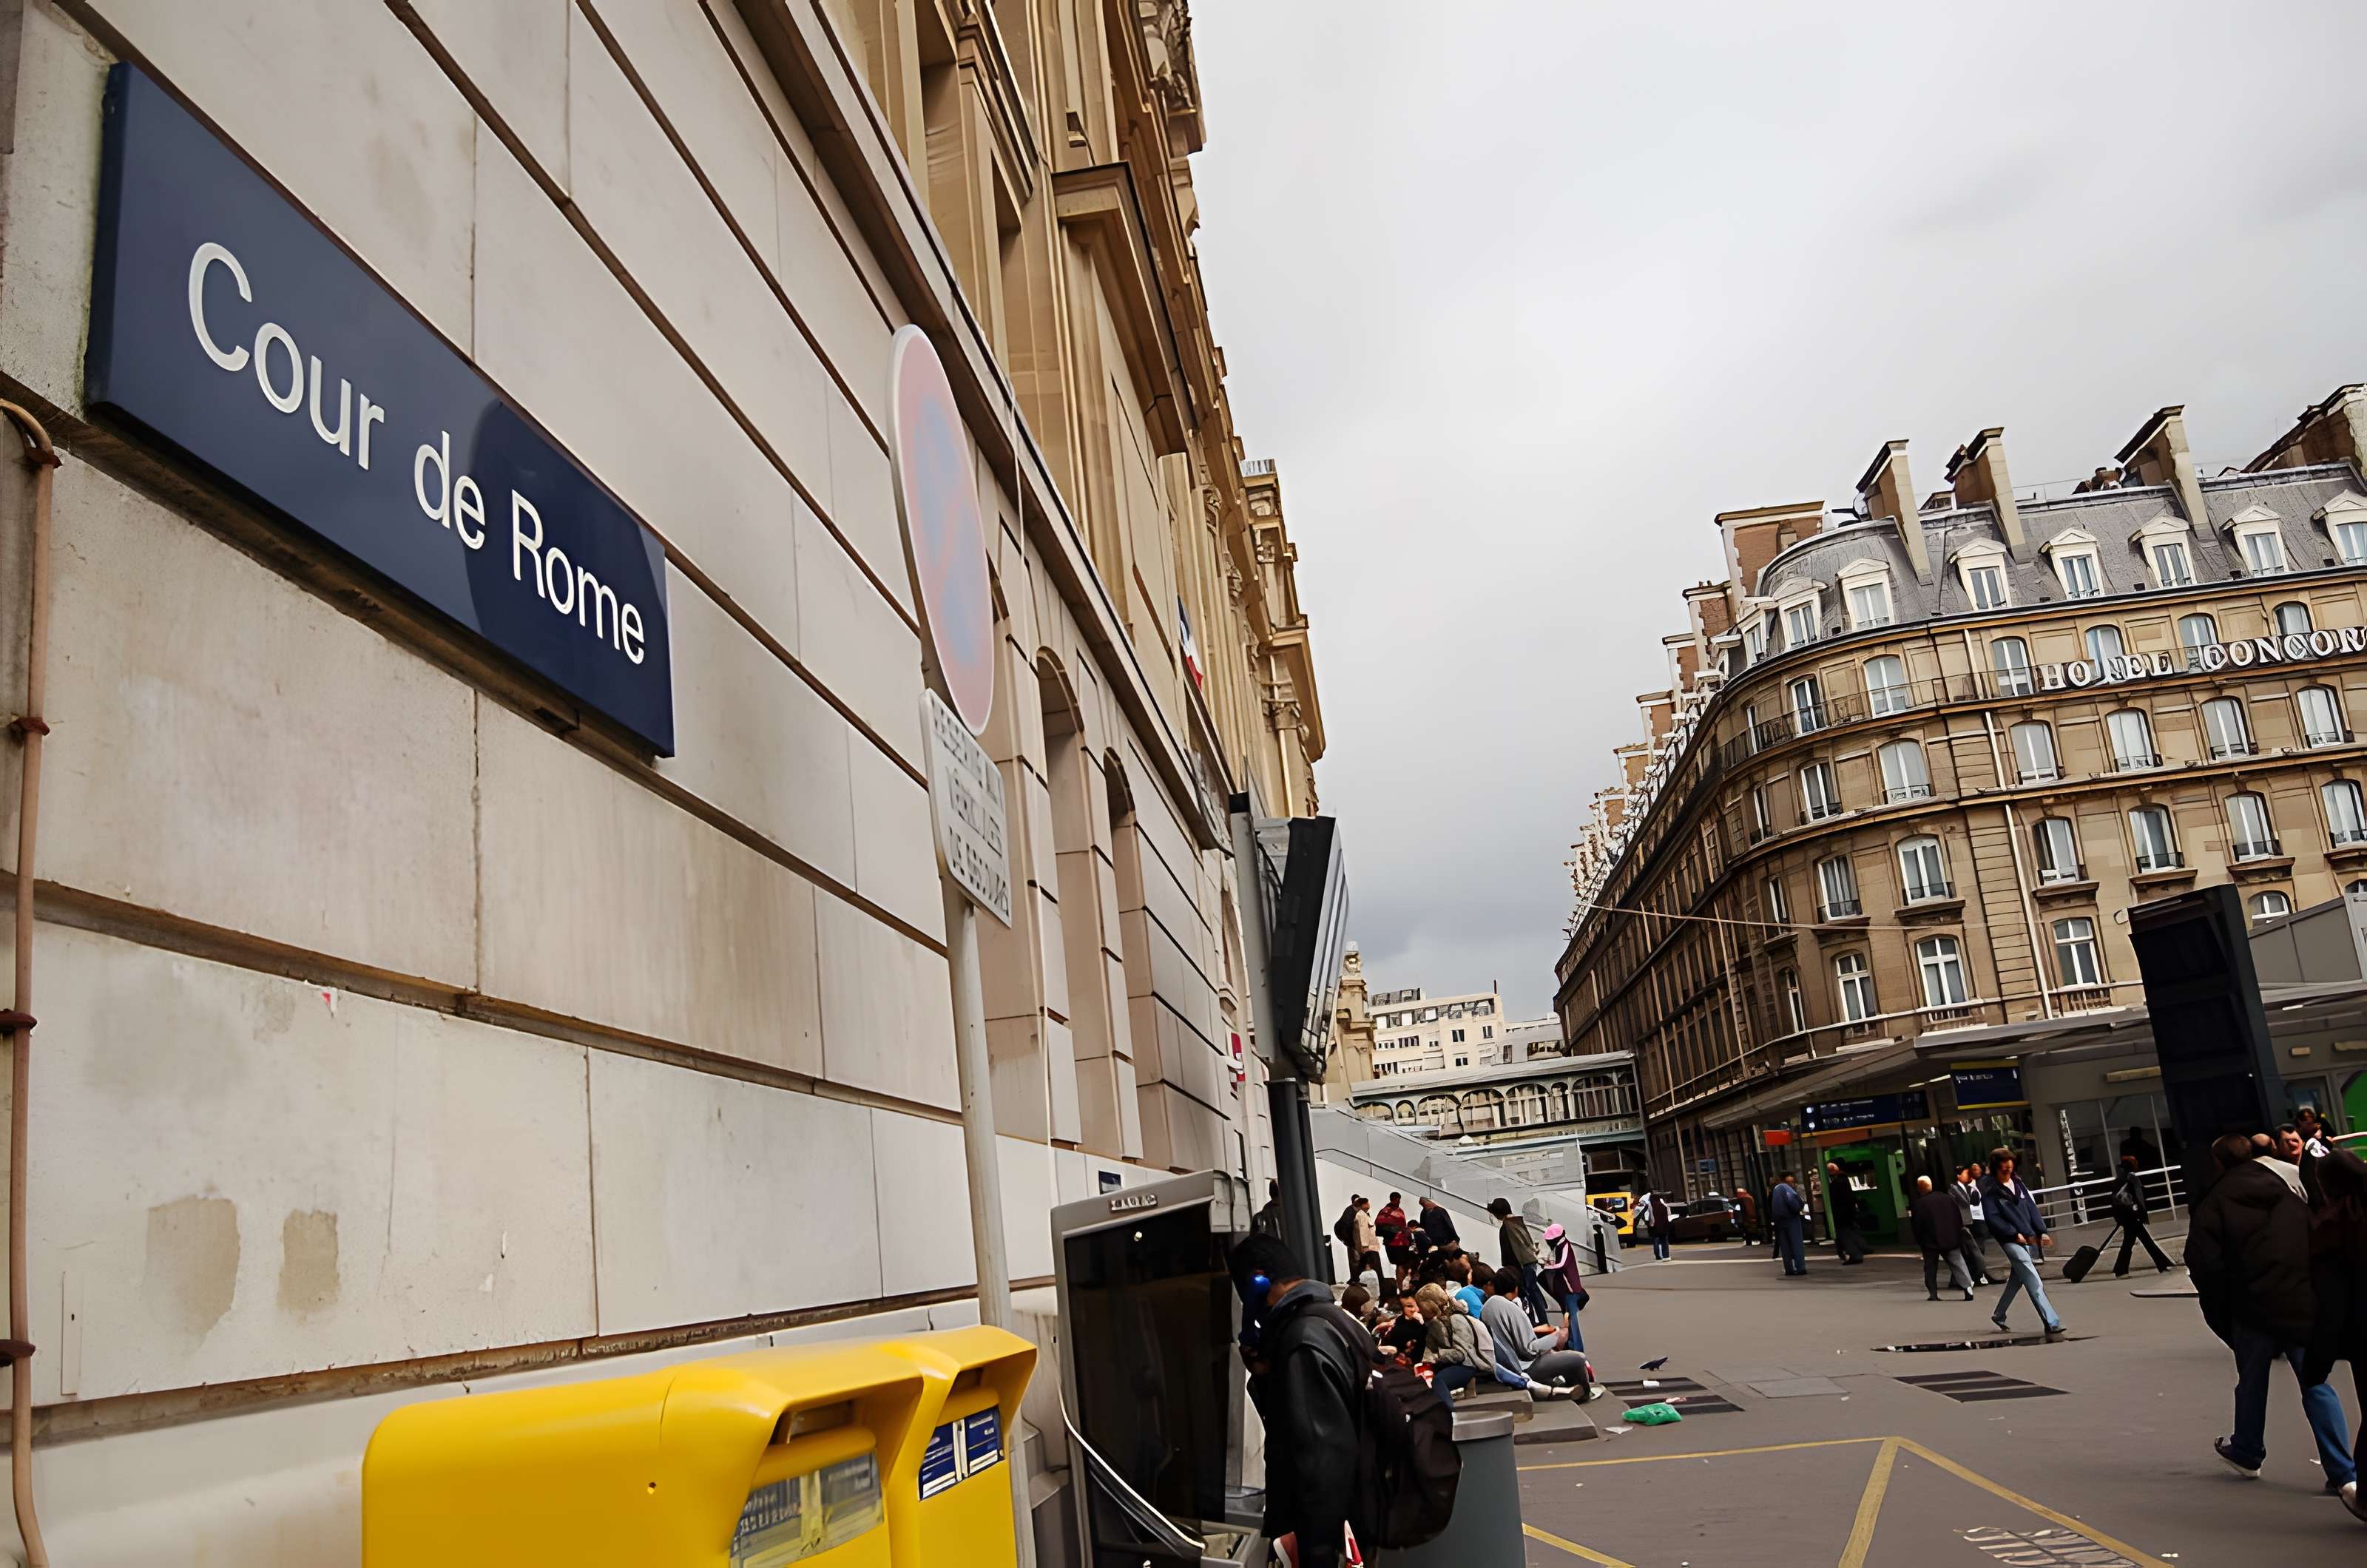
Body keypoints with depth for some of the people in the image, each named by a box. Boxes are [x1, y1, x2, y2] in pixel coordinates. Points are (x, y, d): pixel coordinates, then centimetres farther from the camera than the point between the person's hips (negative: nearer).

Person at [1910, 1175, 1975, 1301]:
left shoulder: (1917, 1205, -11)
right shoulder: (1948, 1198, 3)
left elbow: (1917, 1226, -9)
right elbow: (1959, 1219, 8)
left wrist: (1920, 1242, 5)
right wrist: (1959, 1236, 17)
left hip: (1930, 1243, -3)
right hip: (1951, 1239, 3)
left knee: (1931, 1268, 8)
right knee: (1958, 1265, 7)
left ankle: (1933, 1294, 3)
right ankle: (1968, 1288, -6)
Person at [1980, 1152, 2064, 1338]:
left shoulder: (2017, 1182, 12)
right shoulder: (1990, 1190, -7)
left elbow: (2031, 1207, 12)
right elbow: (1993, 1218, -12)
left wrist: (2042, 1231, 4)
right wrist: (2014, 1234, -16)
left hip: (2030, 1239, 7)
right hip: (2011, 1242, -7)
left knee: (2017, 1280, 16)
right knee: (2034, 1282, -15)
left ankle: (1999, 1315, 33)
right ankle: (2052, 1324, -20)